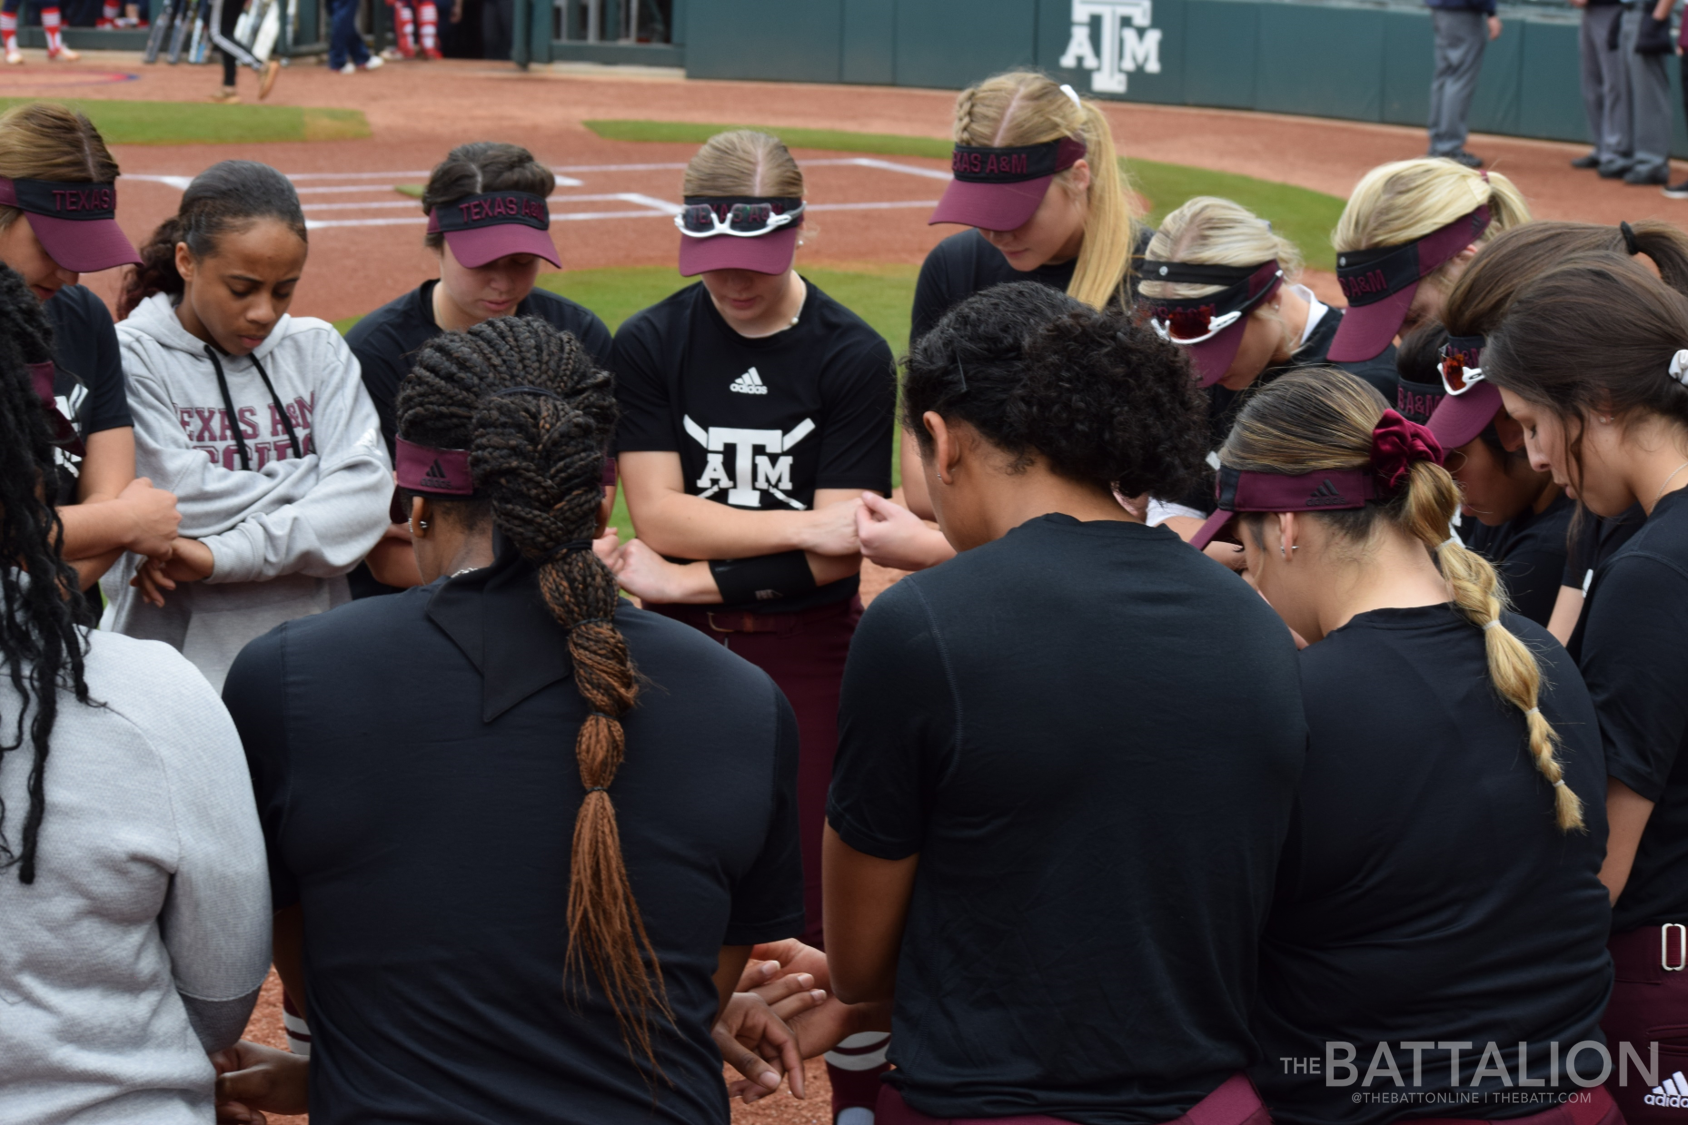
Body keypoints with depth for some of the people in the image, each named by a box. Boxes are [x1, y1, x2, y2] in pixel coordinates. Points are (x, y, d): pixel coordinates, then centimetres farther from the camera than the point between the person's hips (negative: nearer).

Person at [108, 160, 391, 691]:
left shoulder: (317, 349, 8)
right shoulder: (131, 357, -3)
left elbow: (367, 492, -5)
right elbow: (184, 499, -14)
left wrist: (225, 556, -15)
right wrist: (311, 480, -3)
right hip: (177, 651, -3)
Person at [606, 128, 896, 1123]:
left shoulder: (854, 357, -7)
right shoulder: (652, 344, -1)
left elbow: (835, 557, -12)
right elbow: (658, 516, -10)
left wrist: (688, 578, -13)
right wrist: (802, 524, -18)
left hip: (810, 650, -2)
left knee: (833, 891, -1)